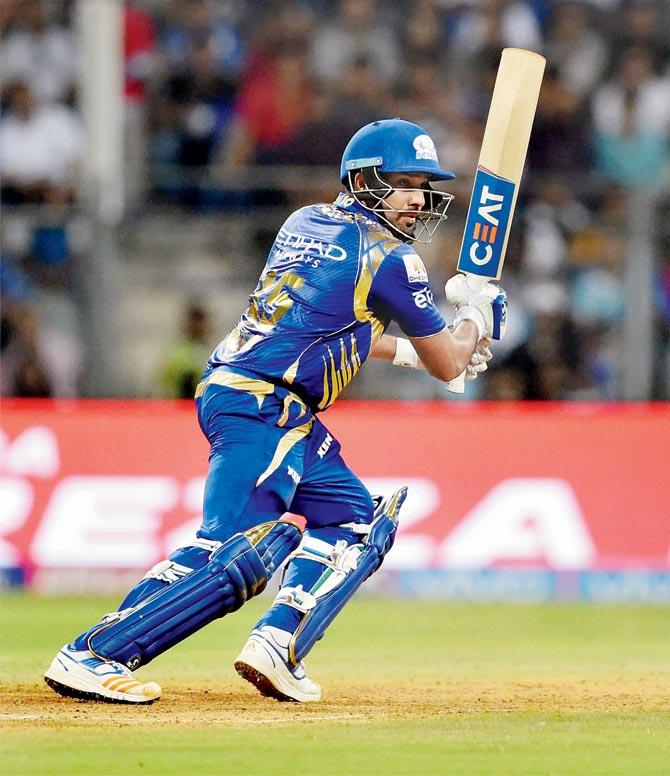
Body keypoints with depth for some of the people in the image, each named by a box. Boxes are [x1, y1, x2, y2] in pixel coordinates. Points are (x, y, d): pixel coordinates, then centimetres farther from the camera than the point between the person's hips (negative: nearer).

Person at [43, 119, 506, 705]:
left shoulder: (308, 222, 19)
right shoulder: (387, 257, -6)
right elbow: (448, 365, 4)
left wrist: (405, 349, 34)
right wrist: (480, 317, 23)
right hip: (261, 407, -10)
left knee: (356, 523, 16)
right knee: (242, 553, -19)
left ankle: (278, 645, 1)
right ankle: (91, 655, -24)